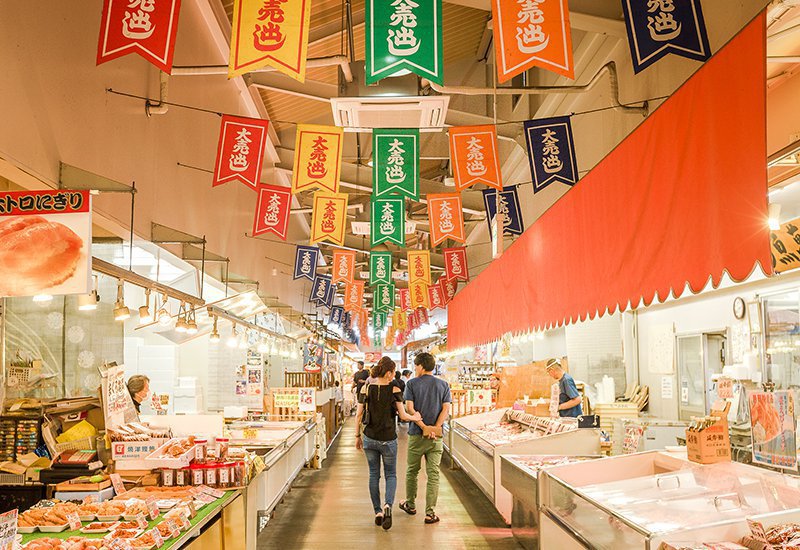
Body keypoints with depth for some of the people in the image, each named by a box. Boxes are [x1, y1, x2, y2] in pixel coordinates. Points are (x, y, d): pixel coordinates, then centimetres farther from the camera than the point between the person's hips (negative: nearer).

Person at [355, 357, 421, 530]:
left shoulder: (366, 389, -4)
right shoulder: (394, 390, -11)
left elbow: (359, 415, -2)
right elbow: (403, 415, -12)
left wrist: (358, 436, 9)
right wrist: (415, 417, 9)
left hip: (369, 438, 2)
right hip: (388, 440, -2)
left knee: (374, 475, 16)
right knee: (391, 475, 13)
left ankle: (377, 511, 16)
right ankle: (388, 505, -12)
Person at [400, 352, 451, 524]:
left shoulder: (412, 384, -3)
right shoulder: (443, 385, 3)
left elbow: (409, 409, -12)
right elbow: (446, 409, -6)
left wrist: (424, 427, -13)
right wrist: (434, 428, -11)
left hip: (416, 434, -1)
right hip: (436, 437, 1)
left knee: (412, 471, 16)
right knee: (433, 474, 3)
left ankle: (410, 505, 30)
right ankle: (430, 512, 0)